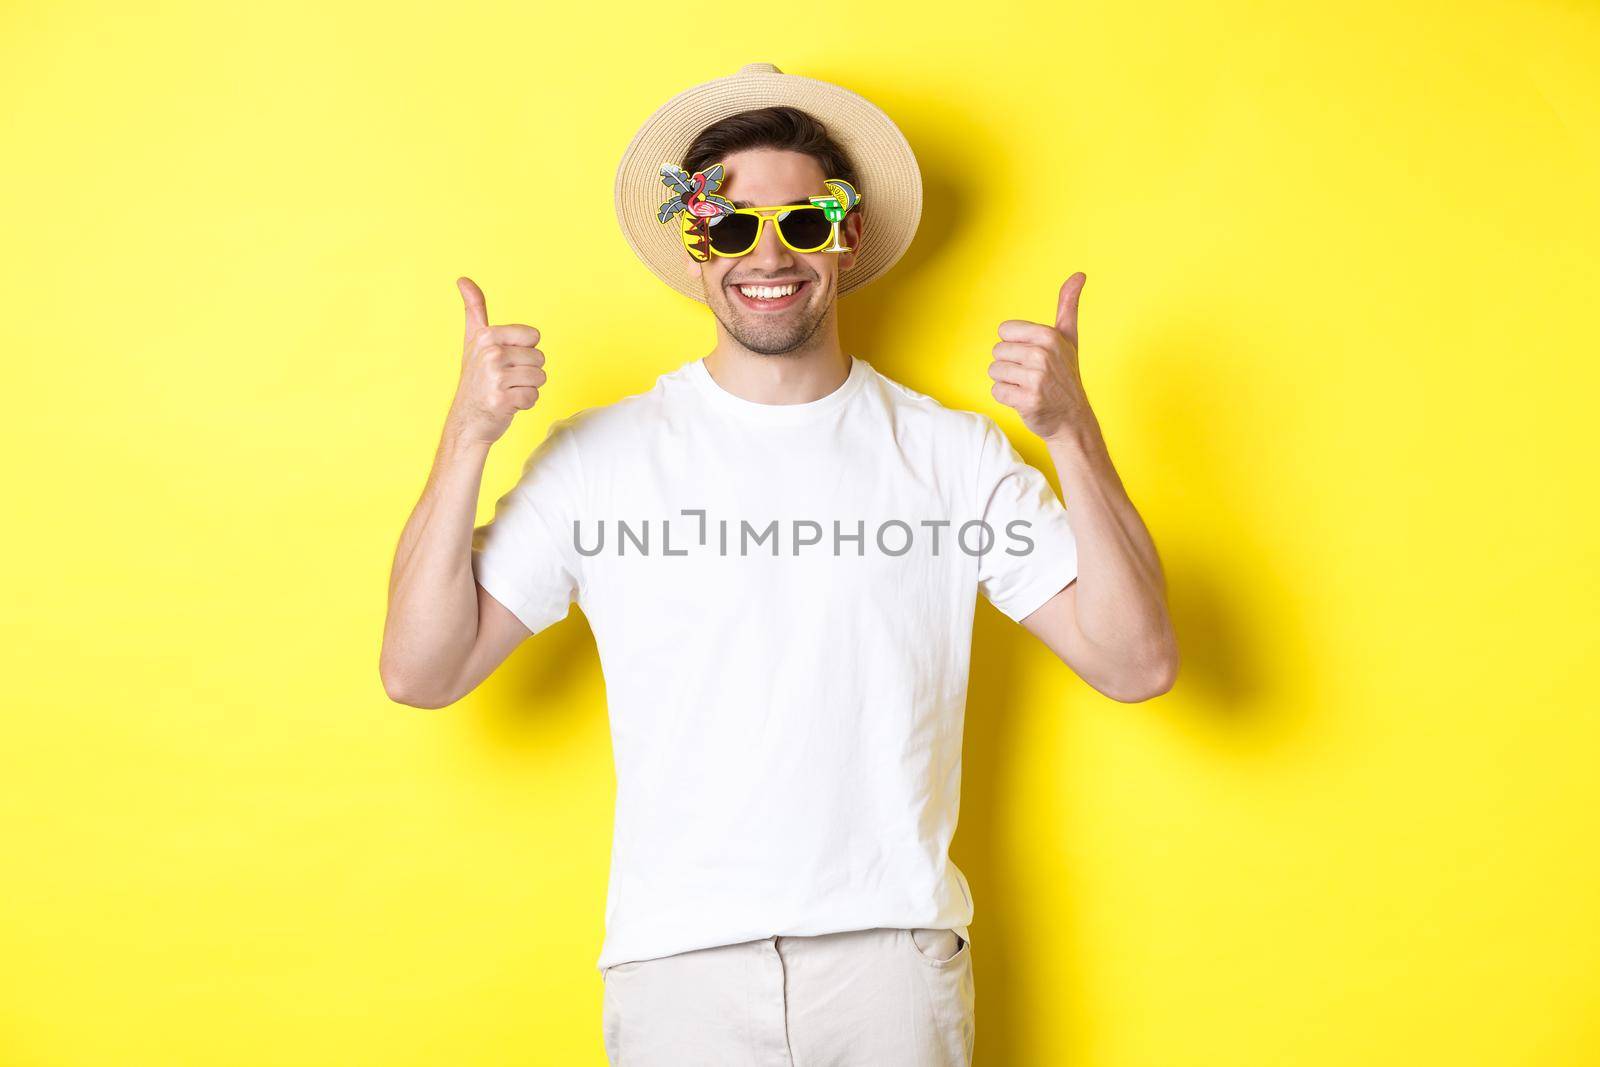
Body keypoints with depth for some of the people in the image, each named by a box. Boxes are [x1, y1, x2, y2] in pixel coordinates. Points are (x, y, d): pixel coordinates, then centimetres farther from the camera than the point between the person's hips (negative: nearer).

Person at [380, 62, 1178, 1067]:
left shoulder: (954, 452, 1)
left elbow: (1136, 664, -4)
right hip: (679, 959, 0)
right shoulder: (599, 454, -1)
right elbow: (421, 673, -4)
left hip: (897, 954, 1)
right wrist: (469, 437, -14)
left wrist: (1073, 430, -15)